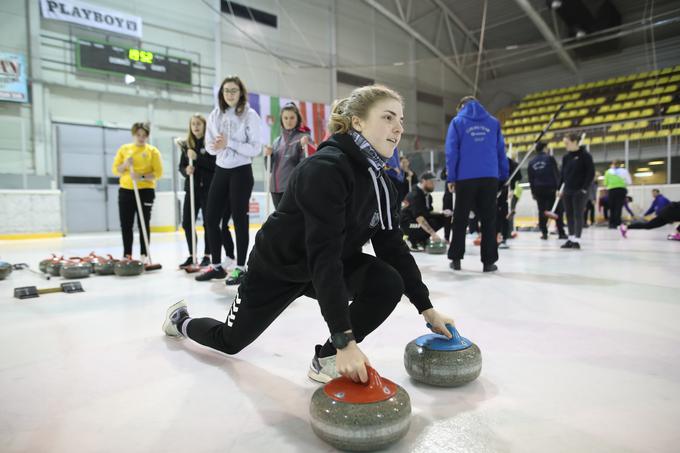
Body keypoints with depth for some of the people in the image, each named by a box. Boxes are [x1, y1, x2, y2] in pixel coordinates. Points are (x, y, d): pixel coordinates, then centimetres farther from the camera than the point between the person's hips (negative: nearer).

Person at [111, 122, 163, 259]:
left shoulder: (152, 151, 1)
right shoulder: (124, 149, 9)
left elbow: (158, 172, -5)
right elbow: (115, 170, 7)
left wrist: (142, 177, -19)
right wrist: (125, 164, -12)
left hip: (145, 191, -3)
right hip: (126, 191, 3)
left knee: (144, 224, 0)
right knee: (126, 225, 4)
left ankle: (144, 256, 8)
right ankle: (127, 255, 15)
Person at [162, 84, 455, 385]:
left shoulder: (380, 182, -6)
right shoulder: (325, 168, -33)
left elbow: (393, 247, -4)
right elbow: (323, 255, -40)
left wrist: (426, 308, -8)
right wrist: (344, 340, -43)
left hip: (328, 265, 6)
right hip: (277, 267, -6)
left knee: (389, 283, -20)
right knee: (230, 341, 12)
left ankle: (327, 359, -3)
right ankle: (180, 319, 46)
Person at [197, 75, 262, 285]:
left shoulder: (250, 115, -7)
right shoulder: (215, 115, 8)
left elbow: (255, 149, -13)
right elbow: (209, 146, 9)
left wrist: (229, 143, -20)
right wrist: (216, 147, -13)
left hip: (241, 172, -5)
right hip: (221, 171, 6)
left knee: (239, 219, -1)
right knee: (211, 219, 5)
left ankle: (240, 268, 10)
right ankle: (217, 265, 18)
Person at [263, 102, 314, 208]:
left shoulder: (303, 137, -2)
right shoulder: (277, 141, 14)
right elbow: (270, 167, 16)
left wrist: (304, 147, -28)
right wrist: (268, 155, -1)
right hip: (276, 188, 6)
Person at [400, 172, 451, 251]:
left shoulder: (427, 196, 7)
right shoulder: (415, 195, -22)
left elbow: (428, 213, 12)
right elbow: (419, 218, -32)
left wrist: (443, 213, -6)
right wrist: (433, 233, -37)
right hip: (408, 224, -10)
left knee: (445, 217, 1)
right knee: (431, 223, -33)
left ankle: (421, 240, 5)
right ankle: (412, 240, -9)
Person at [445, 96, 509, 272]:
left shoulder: (457, 121, 5)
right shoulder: (494, 122, 13)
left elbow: (451, 151, -2)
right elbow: (501, 150, 10)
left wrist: (451, 177, -1)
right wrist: (503, 175, 16)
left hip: (465, 178, -1)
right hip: (490, 177, 2)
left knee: (460, 219, 8)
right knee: (488, 220, 6)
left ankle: (456, 258, 11)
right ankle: (488, 261, 5)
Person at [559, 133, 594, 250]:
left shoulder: (585, 155, -8)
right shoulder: (566, 157, 10)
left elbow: (591, 173, -10)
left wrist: (585, 188, -15)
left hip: (580, 191, -6)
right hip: (567, 190, 6)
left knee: (578, 215, -5)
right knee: (569, 215, 8)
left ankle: (577, 240, -3)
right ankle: (571, 238, 15)